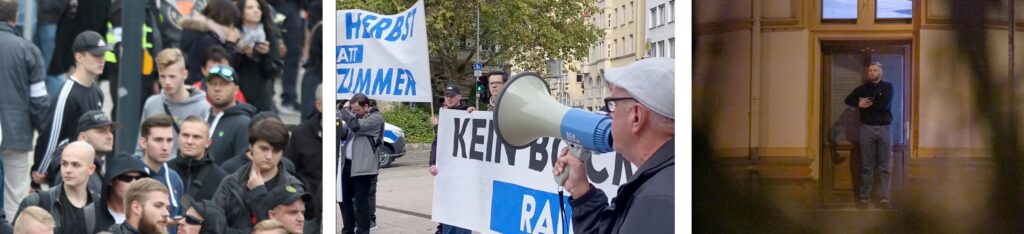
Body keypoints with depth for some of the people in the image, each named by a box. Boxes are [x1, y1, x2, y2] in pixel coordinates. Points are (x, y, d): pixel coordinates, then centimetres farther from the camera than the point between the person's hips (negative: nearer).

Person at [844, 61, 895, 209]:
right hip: (867, 128, 1)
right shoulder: (863, 88, 9)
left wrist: (867, 104, -6)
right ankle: (864, 197, 4)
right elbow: (848, 100, 0)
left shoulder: (888, 87, 3)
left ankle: (884, 198, 2)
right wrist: (859, 104, -16)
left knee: (884, 166, -1)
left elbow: (884, 104, -12)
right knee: (867, 165, 1)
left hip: (884, 129, -1)